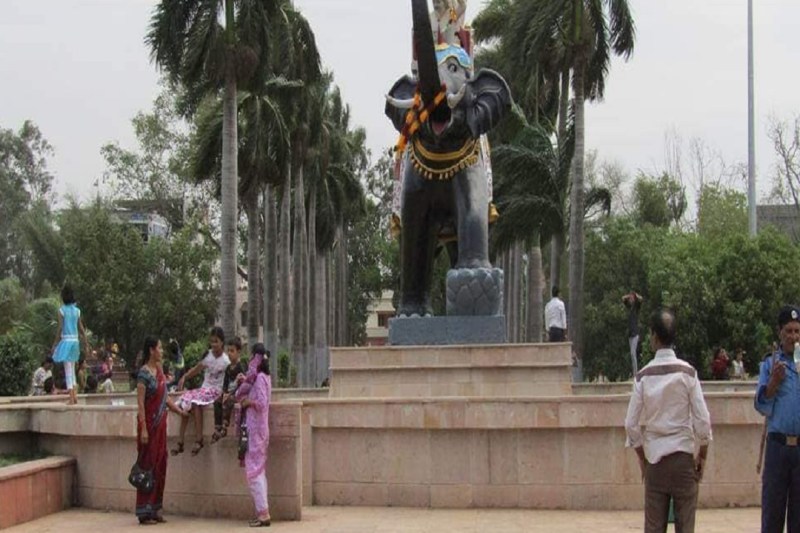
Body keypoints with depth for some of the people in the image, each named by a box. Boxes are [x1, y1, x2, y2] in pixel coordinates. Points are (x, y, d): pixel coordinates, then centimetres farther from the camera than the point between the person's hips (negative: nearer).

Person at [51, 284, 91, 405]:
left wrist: (55, 344, -6)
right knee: (72, 370, 17)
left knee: (68, 371, -4)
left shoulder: (62, 310, -7)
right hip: (75, 341, 5)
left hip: (66, 340, -5)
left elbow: (60, 328, -11)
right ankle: (75, 396, 11)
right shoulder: (77, 310, 8)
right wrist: (86, 345, 13)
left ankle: (71, 399, -7)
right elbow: (81, 329, 9)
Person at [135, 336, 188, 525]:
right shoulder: (144, 373, -14)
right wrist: (143, 429, -21)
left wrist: (180, 411, 12)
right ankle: (144, 512, 4)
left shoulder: (159, 370, 11)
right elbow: (140, 402, -17)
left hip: (160, 422, 8)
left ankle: (155, 509, 17)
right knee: (148, 465, -3)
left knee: (160, 465, 10)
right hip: (149, 423, -8)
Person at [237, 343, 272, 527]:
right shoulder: (261, 377, 15)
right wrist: (244, 382, 0)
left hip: (256, 429, -10)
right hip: (257, 429, 10)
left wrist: (248, 402, -8)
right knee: (259, 470, 11)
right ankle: (262, 512, 13)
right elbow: (239, 396, 16)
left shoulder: (259, 377, -13)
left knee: (254, 471, -8)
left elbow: (262, 403, -23)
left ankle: (263, 513, -9)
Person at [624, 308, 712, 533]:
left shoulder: (643, 376, -2)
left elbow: (631, 424, -1)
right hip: (683, 457, -1)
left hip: (654, 459, 1)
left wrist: (642, 458, 12)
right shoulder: (687, 372, -5)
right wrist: (702, 456, 6)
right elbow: (703, 420, -6)